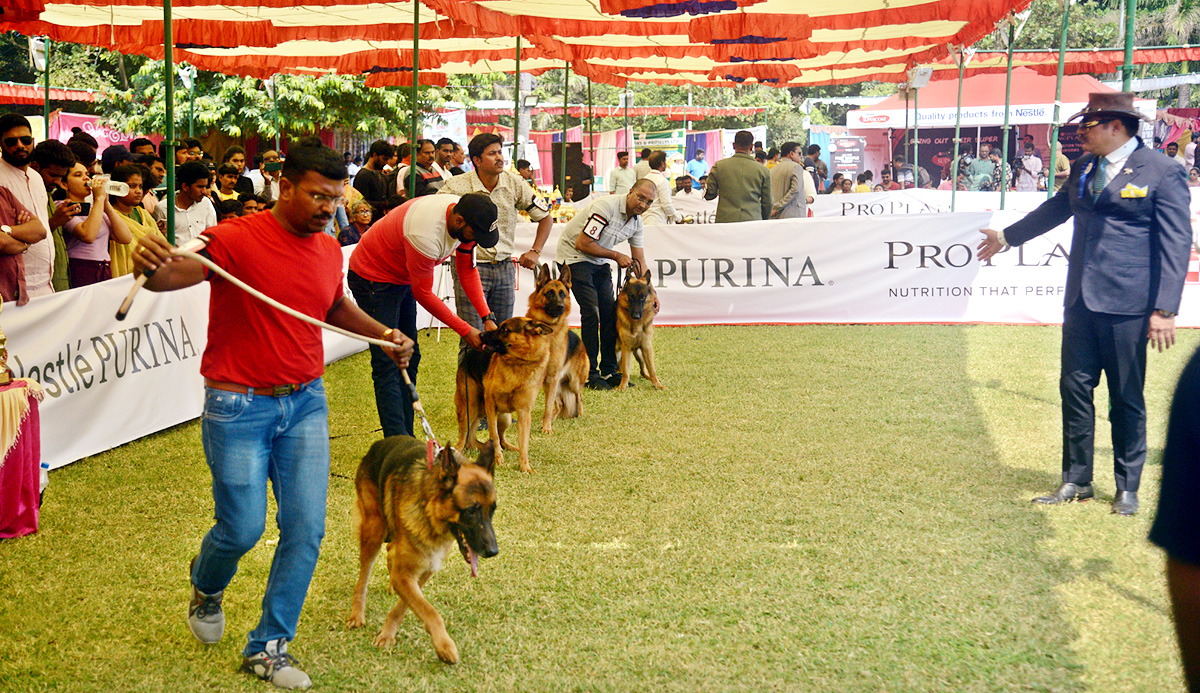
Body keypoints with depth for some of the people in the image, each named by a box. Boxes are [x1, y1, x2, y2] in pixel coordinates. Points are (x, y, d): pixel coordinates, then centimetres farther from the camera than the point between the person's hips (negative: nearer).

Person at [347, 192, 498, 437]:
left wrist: (487, 317, -11)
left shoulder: (465, 219, -13)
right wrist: (465, 330, -18)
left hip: (403, 278, 9)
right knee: (387, 364, -13)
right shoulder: (425, 234, -37)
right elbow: (423, 293, -25)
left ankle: (406, 439, 14)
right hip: (372, 277, -9)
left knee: (409, 358, 9)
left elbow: (468, 269, 0)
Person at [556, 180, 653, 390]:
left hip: (599, 261, 8)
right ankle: (590, 374, -9)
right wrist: (616, 256, -19)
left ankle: (609, 370, 10)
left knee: (610, 311, 2)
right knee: (591, 312, -14)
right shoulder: (606, 207, -26)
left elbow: (639, 260, 8)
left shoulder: (636, 221, 0)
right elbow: (582, 244, -26)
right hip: (574, 256, -8)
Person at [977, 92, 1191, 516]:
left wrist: (1165, 309, -17)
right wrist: (1007, 237, 42)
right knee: (1075, 389, 9)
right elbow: (1055, 209, 31)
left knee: (1126, 399, 3)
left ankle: (1127, 488, 17)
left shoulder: (1161, 172, -8)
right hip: (1081, 299, 6)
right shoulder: (1083, 169, 13)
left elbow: (1176, 243, -10)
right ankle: (1076, 481, 20)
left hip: (1126, 304, -6)